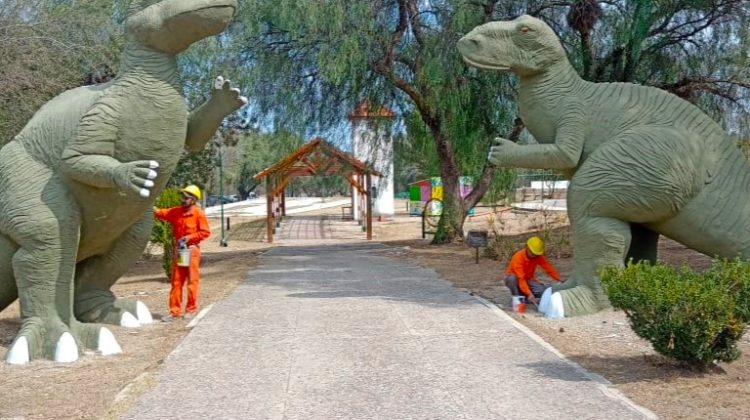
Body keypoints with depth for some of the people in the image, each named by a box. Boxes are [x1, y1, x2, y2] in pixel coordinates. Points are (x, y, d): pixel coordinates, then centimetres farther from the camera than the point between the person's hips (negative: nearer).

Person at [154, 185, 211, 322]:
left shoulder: (198, 213, -7)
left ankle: (191, 309, 13)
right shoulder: (176, 212, 7)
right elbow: (161, 213, 4)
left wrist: (189, 237, -15)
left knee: (192, 281, 2)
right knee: (176, 281, 6)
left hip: (192, 250, -5)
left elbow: (205, 232, -8)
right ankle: (175, 311, 10)